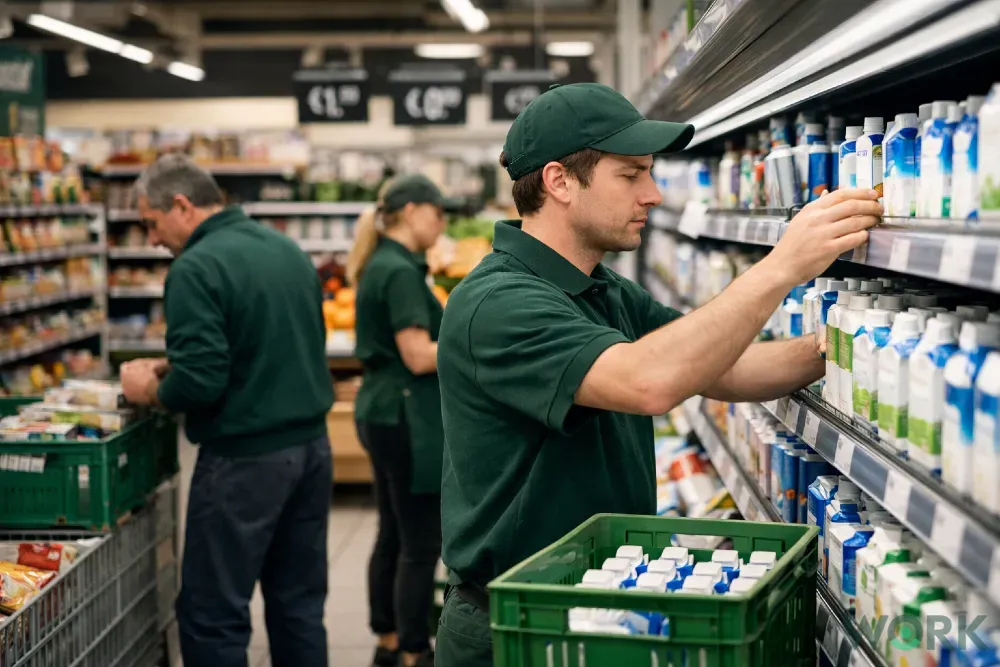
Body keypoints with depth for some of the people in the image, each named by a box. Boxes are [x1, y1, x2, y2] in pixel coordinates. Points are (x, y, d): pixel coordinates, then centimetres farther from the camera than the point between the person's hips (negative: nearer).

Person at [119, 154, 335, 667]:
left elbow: (199, 384, -23)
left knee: (212, 617, 1)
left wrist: (151, 390, -1)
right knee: (299, 606, 15)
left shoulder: (197, 269, -15)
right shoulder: (288, 249, 10)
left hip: (245, 460, -8)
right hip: (312, 449, 8)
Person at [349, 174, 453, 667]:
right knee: (420, 543, -3)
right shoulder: (400, 272, -17)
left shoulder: (383, 266, 14)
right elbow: (419, 357, -20)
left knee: (393, 534, 18)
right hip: (407, 416, -11)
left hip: (382, 410, 11)